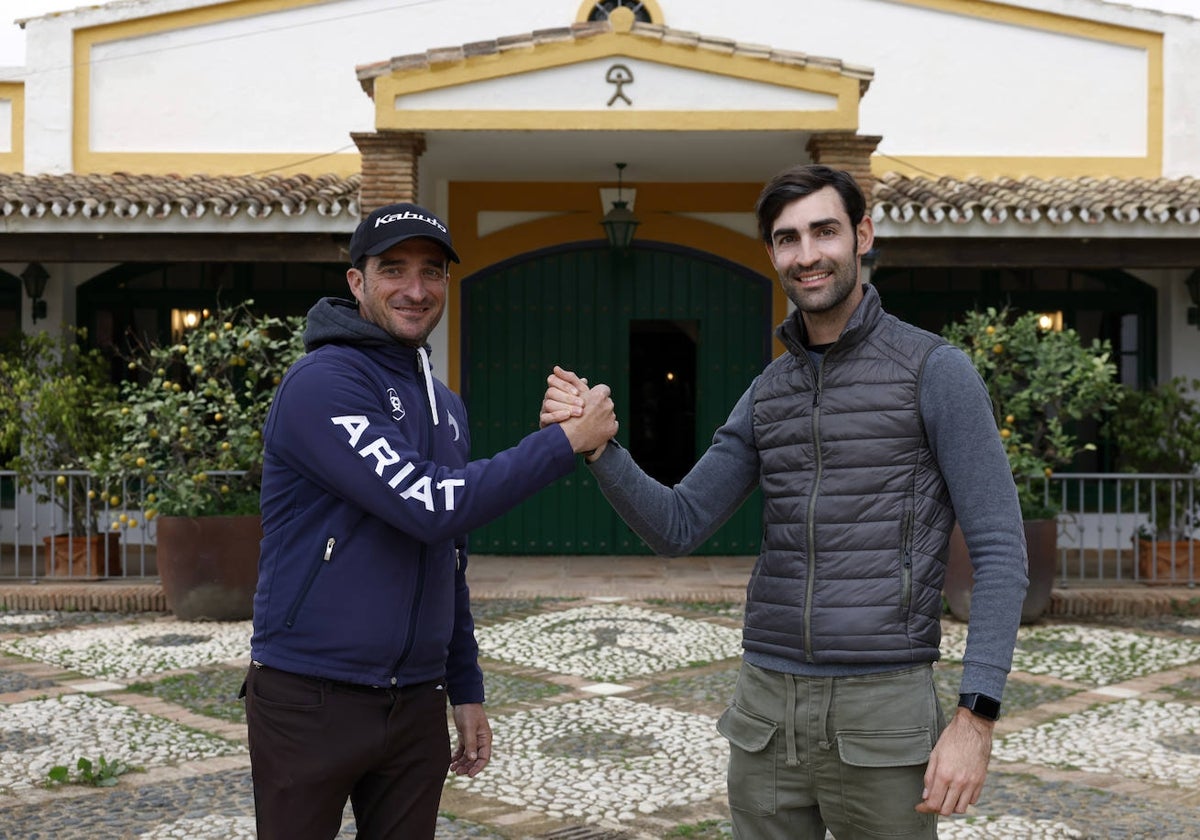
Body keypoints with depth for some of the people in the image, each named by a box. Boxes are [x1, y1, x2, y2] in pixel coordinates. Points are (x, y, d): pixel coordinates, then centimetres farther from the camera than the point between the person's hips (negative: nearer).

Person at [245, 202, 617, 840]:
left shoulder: (444, 404, 13)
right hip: (309, 700, -6)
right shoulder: (321, 384, -13)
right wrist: (564, 443, -17)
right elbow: (429, 506, -22)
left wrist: (466, 691, 16)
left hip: (416, 707, 7)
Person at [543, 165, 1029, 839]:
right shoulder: (771, 391, 12)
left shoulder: (936, 370, -6)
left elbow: (1001, 552, -9)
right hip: (768, 708, 5)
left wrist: (978, 718, -18)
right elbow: (678, 529, 10)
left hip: (881, 715, -5)